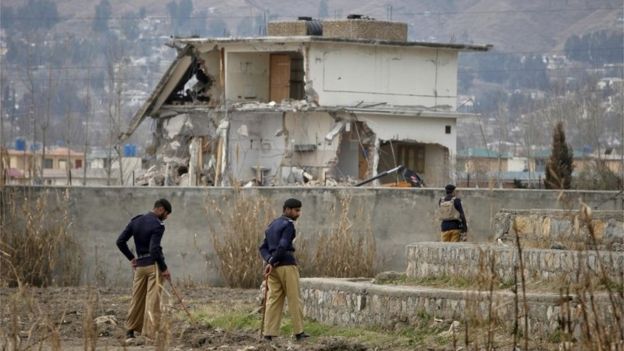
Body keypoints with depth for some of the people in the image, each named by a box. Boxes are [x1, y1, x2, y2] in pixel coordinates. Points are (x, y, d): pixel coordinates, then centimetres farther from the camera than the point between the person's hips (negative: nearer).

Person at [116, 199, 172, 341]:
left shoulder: (135, 221, 7)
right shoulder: (157, 225, -13)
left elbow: (120, 241, 7)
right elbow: (154, 249, -22)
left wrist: (131, 258, 16)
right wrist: (164, 268, -13)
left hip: (139, 264, 6)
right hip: (154, 265, -6)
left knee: (137, 298, 17)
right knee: (153, 299, -4)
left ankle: (130, 330, 25)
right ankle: (150, 332, -6)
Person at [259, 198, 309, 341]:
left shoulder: (272, 226, 19)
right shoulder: (288, 224, -9)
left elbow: (263, 248, 12)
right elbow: (283, 246, -20)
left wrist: (269, 260, -6)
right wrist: (272, 262, -12)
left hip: (274, 267, 7)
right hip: (287, 265, -7)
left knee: (274, 299, 4)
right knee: (294, 299, 1)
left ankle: (269, 333, -2)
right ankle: (299, 332, 3)